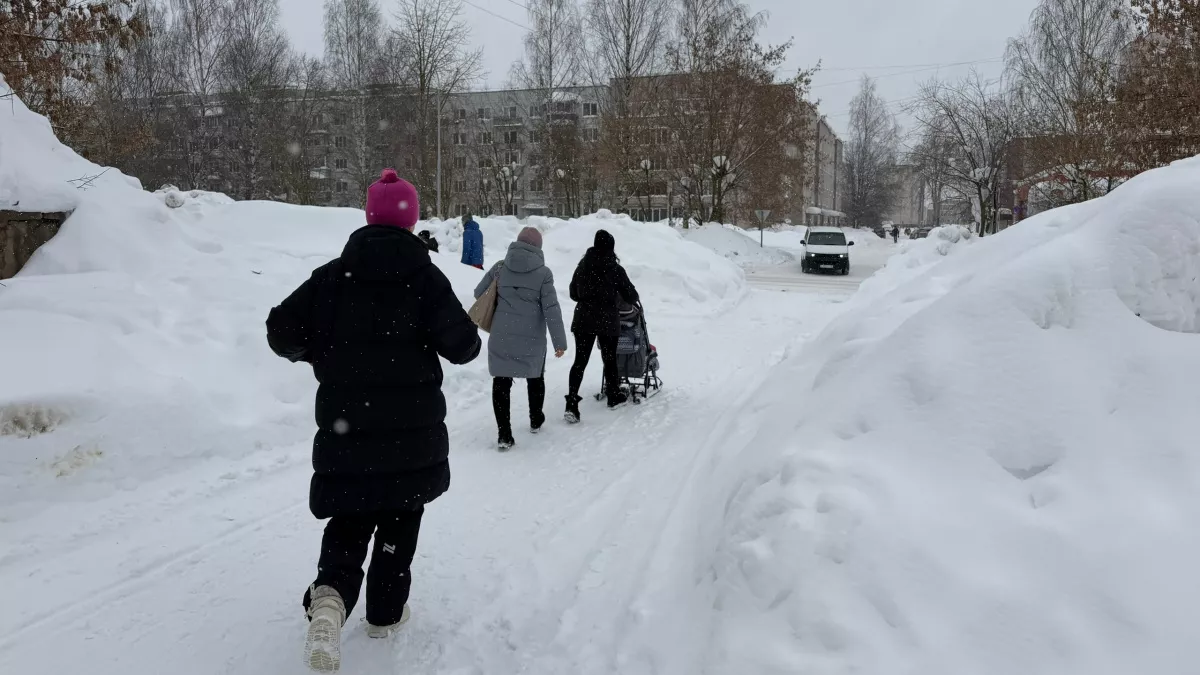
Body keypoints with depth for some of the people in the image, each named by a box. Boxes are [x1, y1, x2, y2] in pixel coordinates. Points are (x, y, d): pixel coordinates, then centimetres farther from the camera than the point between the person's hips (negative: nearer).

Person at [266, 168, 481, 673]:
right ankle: (385, 611, 27)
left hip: (344, 426, 2)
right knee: (400, 517, 17)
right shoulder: (424, 276, -9)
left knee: (348, 521, 12)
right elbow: (462, 345, -11)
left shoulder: (332, 275, -2)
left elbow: (281, 331, -3)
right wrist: (468, 337, 12)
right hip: (412, 428, -1)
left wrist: (321, 353, 15)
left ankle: (330, 597, -14)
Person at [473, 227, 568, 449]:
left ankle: (504, 434, -2)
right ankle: (536, 420, 37)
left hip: (501, 337, 1)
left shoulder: (499, 268, -1)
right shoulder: (543, 273, -8)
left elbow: (479, 293, 8)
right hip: (532, 339, -1)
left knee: (501, 382, 4)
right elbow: (551, 309, -11)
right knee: (535, 378, 21)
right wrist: (559, 341, -7)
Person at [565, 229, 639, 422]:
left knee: (580, 360, 0)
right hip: (608, 320, -2)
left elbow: (573, 293, 12)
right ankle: (614, 396, 31)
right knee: (609, 359, 14)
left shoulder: (582, 265, 3)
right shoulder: (615, 269, -9)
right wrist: (632, 301, 20)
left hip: (584, 319, 2)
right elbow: (631, 296, -3)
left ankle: (571, 403, -12)